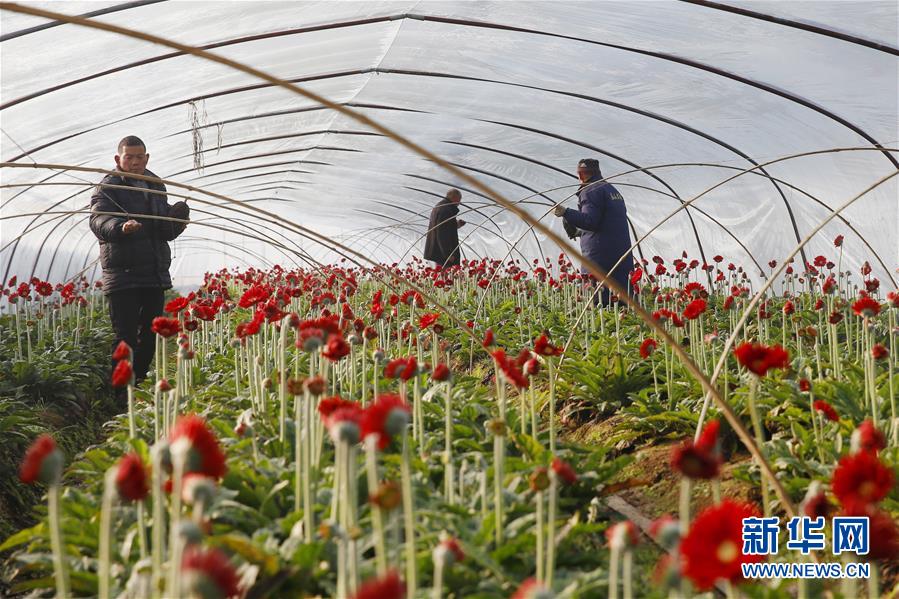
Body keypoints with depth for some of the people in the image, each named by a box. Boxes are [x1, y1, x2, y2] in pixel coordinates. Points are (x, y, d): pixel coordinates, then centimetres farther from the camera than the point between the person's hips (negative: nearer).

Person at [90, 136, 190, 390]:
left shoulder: (156, 187, 17)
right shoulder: (109, 187, -2)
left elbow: (167, 232, 19)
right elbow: (98, 220, -20)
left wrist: (176, 219, -4)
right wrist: (120, 226, -41)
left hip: (155, 274, 7)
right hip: (122, 275, -6)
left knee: (150, 334, 12)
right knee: (126, 336, -10)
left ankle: (139, 382, 25)